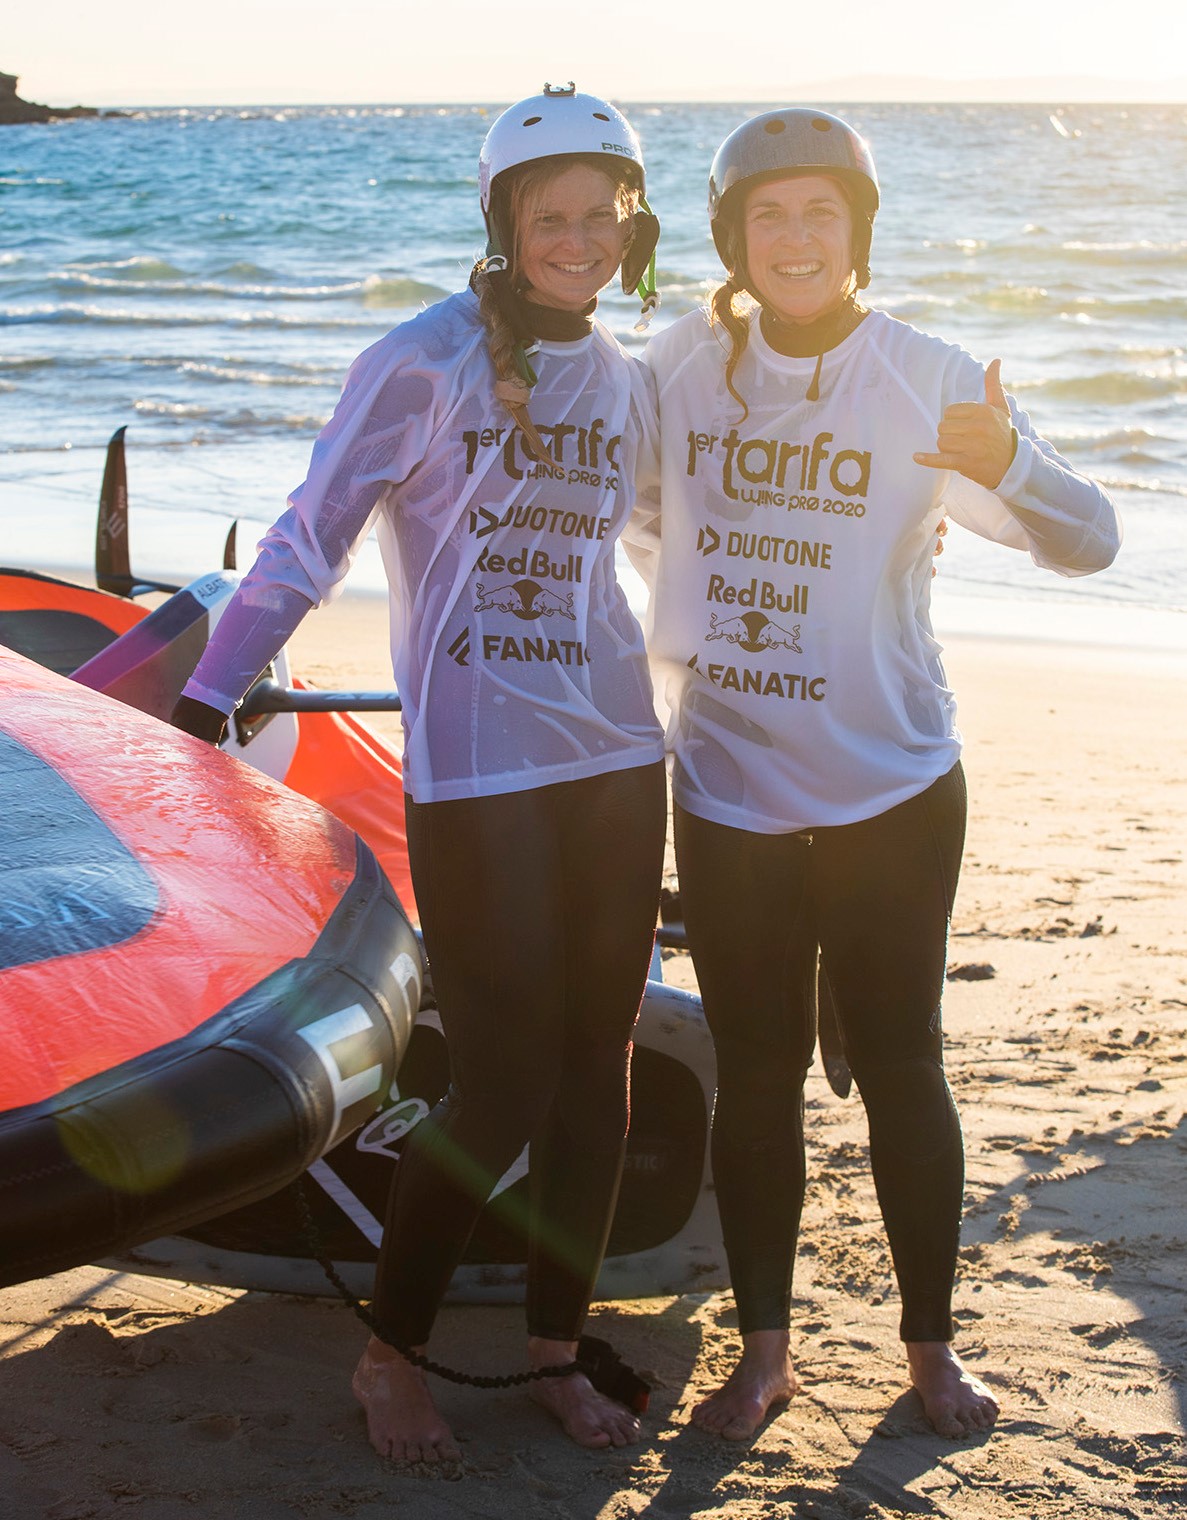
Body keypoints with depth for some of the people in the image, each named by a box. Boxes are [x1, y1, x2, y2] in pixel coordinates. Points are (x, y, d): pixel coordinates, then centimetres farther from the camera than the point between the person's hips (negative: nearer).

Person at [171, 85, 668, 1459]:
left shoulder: (622, 380, 10)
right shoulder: (423, 363, -8)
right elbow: (310, 537, -9)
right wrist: (204, 698, -11)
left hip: (616, 761, 6)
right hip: (474, 775, -6)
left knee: (595, 1071, 9)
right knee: (503, 1089, -5)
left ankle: (555, 1350, 25)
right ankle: (388, 1354, 16)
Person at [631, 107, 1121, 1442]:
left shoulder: (928, 380, -8)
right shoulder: (681, 366, -1)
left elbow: (1088, 544, -13)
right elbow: (638, 514, 17)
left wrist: (1006, 463, -32)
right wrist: (678, 618, -1)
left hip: (891, 792, -2)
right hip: (726, 793, 2)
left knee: (900, 1069, 6)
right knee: (754, 1076, 10)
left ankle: (931, 1343, 24)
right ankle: (763, 1348, 24)